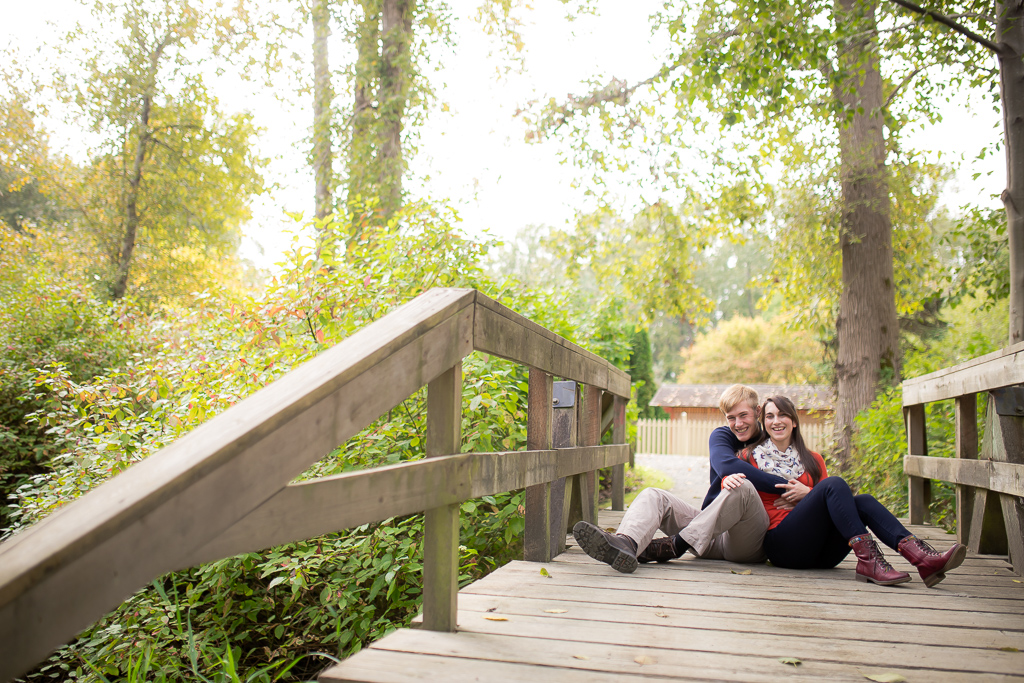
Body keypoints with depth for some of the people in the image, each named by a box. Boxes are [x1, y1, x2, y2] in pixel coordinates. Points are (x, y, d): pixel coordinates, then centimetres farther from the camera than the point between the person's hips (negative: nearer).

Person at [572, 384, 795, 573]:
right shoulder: (722, 436, 14)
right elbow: (725, 465, -9)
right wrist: (783, 484, -17)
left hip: (749, 543, -3)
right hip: (714, 532, 3)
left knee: (743, 488, -32)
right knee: (653, 496, -13)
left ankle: (674, 546, -36)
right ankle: (626, 543, -46)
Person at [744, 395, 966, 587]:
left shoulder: (813, 460, 21)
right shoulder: (750, 457, 10)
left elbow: (836, 499, 17)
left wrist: (808, 494, -3)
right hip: (783, 547, -4)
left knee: (862, 501, -21)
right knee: (835, 483, -23)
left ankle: (920, 556, -40)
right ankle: (868, 560, -38)